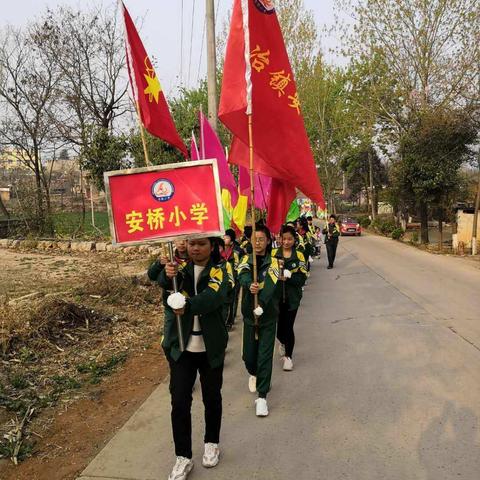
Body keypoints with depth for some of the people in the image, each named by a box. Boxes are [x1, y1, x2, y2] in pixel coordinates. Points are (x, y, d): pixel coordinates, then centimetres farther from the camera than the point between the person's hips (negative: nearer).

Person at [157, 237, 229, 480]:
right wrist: (167, 274, -47)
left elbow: (213, 297, -28)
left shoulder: (218, 271, -8)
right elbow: (159, 280, -23)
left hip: (210, 348, 0)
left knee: (212, 397, 16)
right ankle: (183, 457, 21)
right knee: (179, 402, 3)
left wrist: (187, 305, -47)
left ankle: (212, 442, 39)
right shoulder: (180, 267, -2)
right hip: (180, 347, 1)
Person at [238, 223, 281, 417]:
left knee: (265, 356, -1)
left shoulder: (273, 262, -7)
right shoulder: (246, 260, 0)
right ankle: (253, 374, 44)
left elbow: (271, 284, -23)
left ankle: (262, 397, 10)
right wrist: (250, 285, -43)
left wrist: (261, 304, -39)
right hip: (249, 314, 2)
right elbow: (242, 277, -21)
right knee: (248, 354, 11)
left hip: (268, 316, -2)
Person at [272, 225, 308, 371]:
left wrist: (288, 276, -21)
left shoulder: (299, 256, -1)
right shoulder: (273, 254, 1)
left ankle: (288, 356, 24)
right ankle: (283, 342, 42)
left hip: (292, 297, -1)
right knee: (278, 325, 5)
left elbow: (302, 278, -6)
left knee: (288, 327, 1)